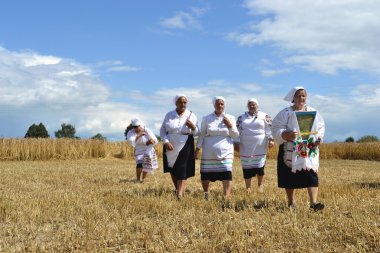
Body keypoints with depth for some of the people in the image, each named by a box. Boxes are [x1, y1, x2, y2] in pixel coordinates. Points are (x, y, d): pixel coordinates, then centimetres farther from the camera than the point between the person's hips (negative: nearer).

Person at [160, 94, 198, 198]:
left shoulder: (191, 115, 1)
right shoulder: (169, 115, 3)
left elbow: (196, 133, 4)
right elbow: (162, 130, 4)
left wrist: (193, 127, -19)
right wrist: (166, 141, -12)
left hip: (185, 147, -2)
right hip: (171, 147, 2)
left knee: (182, 171, -9)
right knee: (172, 170, 12)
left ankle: (179, 195, -12)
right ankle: (178, 189, 31)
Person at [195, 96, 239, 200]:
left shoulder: (230, 118, 7)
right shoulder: (206, 118, 6)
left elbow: (236, 135, 6)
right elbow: (202, 135, 8)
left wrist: (230, 125, -9)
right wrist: (197, 149, 3)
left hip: (225, 152, -1)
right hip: (209, 153, 1)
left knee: (227, 174, -14)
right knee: (205, 175, 4)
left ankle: (226, 198, -12)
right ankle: (206, 195, 26)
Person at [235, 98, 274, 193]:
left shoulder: (264, 116, 4)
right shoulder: (241, 118, 10)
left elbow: (269, 129, 0)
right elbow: (238, 131, 10)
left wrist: (271, 140, -9)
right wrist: (236, 143, 6)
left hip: (260, 148, -2)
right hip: (246, 149, 2)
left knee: (260, 167, 0)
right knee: (247, 168, 2)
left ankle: (260, 184, 23)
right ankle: (248, 187, 13)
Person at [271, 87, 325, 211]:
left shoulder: (313, 112, 11)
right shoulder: (286, 113, 0)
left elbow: (321, 127, 16)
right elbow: (276, 130, -7)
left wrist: (319, 137, -5)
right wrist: (287, 134, -26)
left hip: (309, 150, 2)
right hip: (291, 151, -2)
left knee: (311, 174, -11)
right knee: (290, 176, 3)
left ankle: (313, 202, -17)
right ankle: (291, 202, 17)